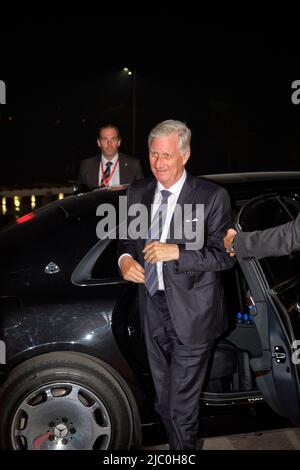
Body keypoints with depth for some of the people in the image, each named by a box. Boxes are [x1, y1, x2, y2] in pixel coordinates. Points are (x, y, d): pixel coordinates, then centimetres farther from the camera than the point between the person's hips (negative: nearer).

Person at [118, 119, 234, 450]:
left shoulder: (212, 197, -11)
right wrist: (125, 258, -7)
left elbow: (225, 255, -11)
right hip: (153, 309, 5)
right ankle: (175, 443, 45)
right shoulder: (137, 192, 4)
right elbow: (128, 238, 15)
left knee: (182, 406, 4)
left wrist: (177, 252, -23)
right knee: (164, 401, 22)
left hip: (191, 314, -5)